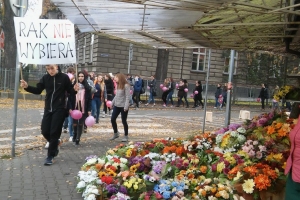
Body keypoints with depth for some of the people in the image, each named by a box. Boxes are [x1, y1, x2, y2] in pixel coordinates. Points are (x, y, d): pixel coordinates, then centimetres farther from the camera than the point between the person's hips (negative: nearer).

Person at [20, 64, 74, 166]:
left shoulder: (64, 77, -7)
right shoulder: (45, 78, 3)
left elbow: (70, 91, -1)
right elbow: (38, 90, 5)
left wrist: (75, 89, -23)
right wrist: (27, 87, -11)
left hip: (60, 109, -4)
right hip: (48, 109, 4)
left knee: (54, 132, -3)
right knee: (45, 131, 4)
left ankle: (50, 156, 8)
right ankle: (55, 143, 35)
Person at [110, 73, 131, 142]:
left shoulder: (126, 85, -13)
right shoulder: (118, 85, 12)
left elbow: (127, 97, -17)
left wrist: (126, 106, -22)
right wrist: (112, 103, 19)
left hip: (123, 106, -8)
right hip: (116, 105, 8)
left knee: (124, 121, 1)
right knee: (112, 119, 5)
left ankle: (126, 136, 16)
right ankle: (116, 133, 24)